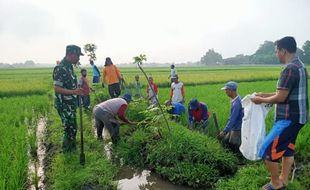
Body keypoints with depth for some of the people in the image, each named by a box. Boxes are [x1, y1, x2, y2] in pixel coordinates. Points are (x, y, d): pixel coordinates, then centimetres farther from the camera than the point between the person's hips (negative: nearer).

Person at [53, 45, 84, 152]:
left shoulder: (69, 66, 9)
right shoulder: (60, 68, -20)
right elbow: (57, 88, -24)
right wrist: (73, 92, -34)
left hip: (71, 103, 9)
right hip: (64, 104, -9)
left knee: (72, 127, 17)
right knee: (70, 128, -4)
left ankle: (71, 147, 31)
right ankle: (68, 151, 11)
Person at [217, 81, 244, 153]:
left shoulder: (236, 103, -26)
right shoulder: (234, 100, 4)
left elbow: (232, 119, -26)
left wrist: (224, 131, -23)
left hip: (237, 130, -9)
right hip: (233, 128, 9)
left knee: (235, 149, 1)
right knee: (226, 142, 17)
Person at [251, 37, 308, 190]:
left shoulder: (289, 69, -21)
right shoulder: (300, 66, 11)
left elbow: (281, 98, -21)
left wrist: (261, 100, -6)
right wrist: (266, 95, 15)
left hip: (289, 118, -10)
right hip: (297, 116, 10)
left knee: (267, 150, -3)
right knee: (287, 148, 20)